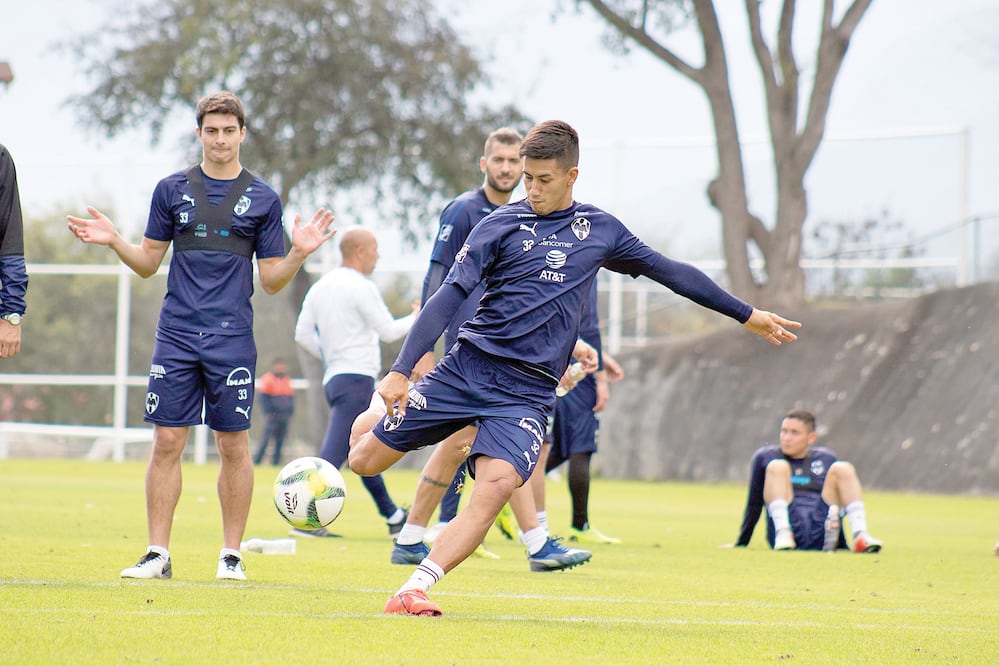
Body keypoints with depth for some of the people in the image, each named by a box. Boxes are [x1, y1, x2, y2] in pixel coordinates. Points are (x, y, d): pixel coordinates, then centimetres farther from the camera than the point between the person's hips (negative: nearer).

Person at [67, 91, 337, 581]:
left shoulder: (262, 199, 6)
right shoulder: (172, 189, 9)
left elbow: (272, 280, 6)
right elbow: (148, 263, 13)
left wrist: (299, 253, -11)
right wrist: (114, 242, -4)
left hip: (232, 338, -1)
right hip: (176, 335, 1)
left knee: (233, 445, 0)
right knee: (167, 441, -1)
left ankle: (231, 555, 8)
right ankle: (157, 554, 4)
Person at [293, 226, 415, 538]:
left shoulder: (320, 287, 14)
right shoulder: (360, 287, -10)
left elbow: (303, 334, 11)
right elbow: (389, 331, -6)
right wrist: (415, 318, 11)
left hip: (334, 378, 10)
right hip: (356, 379, -10)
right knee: (334, 453, -14)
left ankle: (393, 517, 25)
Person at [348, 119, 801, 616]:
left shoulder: (599, 230, 12)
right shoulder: (502, 225, 2)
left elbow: (670, 272, 23)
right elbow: (449, 296, -4)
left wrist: (746, 315, 28)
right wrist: (401, 369, -15)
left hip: (527, 391, 1)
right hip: (467, 366, -1)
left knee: (495, 486, -26)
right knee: (365, 461, 1)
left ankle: (413, 590, -27)